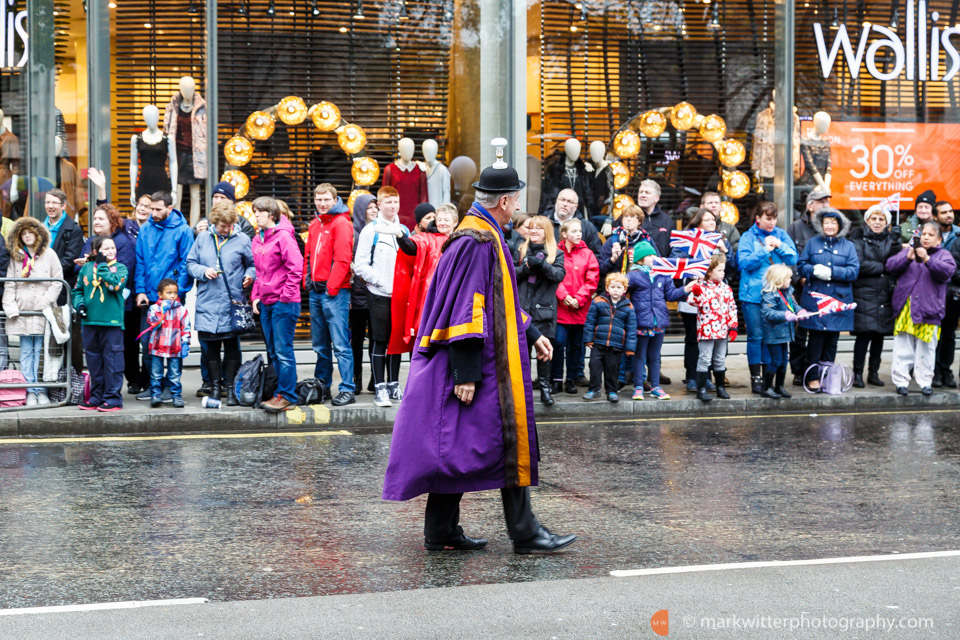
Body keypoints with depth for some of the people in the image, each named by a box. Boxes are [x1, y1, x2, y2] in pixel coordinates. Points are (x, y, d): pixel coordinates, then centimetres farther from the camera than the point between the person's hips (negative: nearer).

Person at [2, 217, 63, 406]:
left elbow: (57, 281, 1)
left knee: (40, 351, -2)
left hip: (43, 312, -2)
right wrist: (10, 307, -3)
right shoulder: (16, 257, 11)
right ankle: (30, 391, 5)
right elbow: (9, 285, 9)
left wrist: (45, 302, -8)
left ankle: (41, 390, 3)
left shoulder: (49, 254, 4)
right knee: (26, 352, 2)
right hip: (22, 312, 2)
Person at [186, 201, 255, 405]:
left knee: (232, 346, 2)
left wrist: (250, 275, -12)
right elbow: (190, 263, 12)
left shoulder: (242, 240, 2)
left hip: (232, 303, -2)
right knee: (211, 346, 7)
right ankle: (215, 386, 17)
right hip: (207, 302, 2)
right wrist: (203, 271, -7)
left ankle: (231, 388, 9)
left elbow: (253, 264, 9)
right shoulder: (203, 238, 8)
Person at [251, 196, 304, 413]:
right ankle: (281, 392, 19)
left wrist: (286, 295, -15)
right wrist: (256, 296, 12)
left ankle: (287, 396, -4)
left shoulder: (283, 236, -11)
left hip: (284, 303, -9)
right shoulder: (257, 239, 14)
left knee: (283, 350, -8)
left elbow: (296, 267, -15)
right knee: (273, 352, 12)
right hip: (265, 303, 9)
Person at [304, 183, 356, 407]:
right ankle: (321, 385, 22)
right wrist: (308, 282, 10)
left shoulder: (341, 223, -6)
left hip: (335, 291, -8)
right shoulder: (314, 225, 17)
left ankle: (347, 390, -9)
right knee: (320, 344, 13)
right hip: (316, 292, 8)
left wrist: (332, 287, -15)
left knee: (341, 344, -9)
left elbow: (343, 259, -13)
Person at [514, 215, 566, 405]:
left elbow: (560, 275, -6)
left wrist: (542, 265, -19)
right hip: (521, 305, 1)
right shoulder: (521, 250, 13)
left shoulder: (556, 253, 8)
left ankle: (545, 386, 7)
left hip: (544, 307, -1)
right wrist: (525, 269, -12)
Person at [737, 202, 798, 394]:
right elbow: (744, 262, -10)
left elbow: (793, 259, 3)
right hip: (753, 294, -3)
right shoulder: (748, 237, 0)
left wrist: (779, 246, -11)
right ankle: (755, 377, 5)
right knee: (756, 336, -2)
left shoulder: (781, 235, 10)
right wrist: (765, 250, -14)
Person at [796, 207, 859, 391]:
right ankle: (813, 377, 1)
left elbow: (854, 271, -2)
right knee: (815, 338, -3)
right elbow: (801, 266, 5)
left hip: (838, 300, 1)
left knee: (832, 340, 5)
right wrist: (814, 270, -15)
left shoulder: (848, 246, 9)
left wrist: (832, 272, -14)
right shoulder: (812, 243, 10)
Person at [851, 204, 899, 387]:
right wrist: (883, 267, -6)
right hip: (865, 295, -4)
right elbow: (859, 265, -11)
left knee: (879, 335, 8)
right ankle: (857, 373, -1)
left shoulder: (891, 240, 13)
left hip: (885, 296, 4)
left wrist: (896, 245, -13)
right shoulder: (860, 240, 2)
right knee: (864, 334, -9)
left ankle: (874, 373, 17)